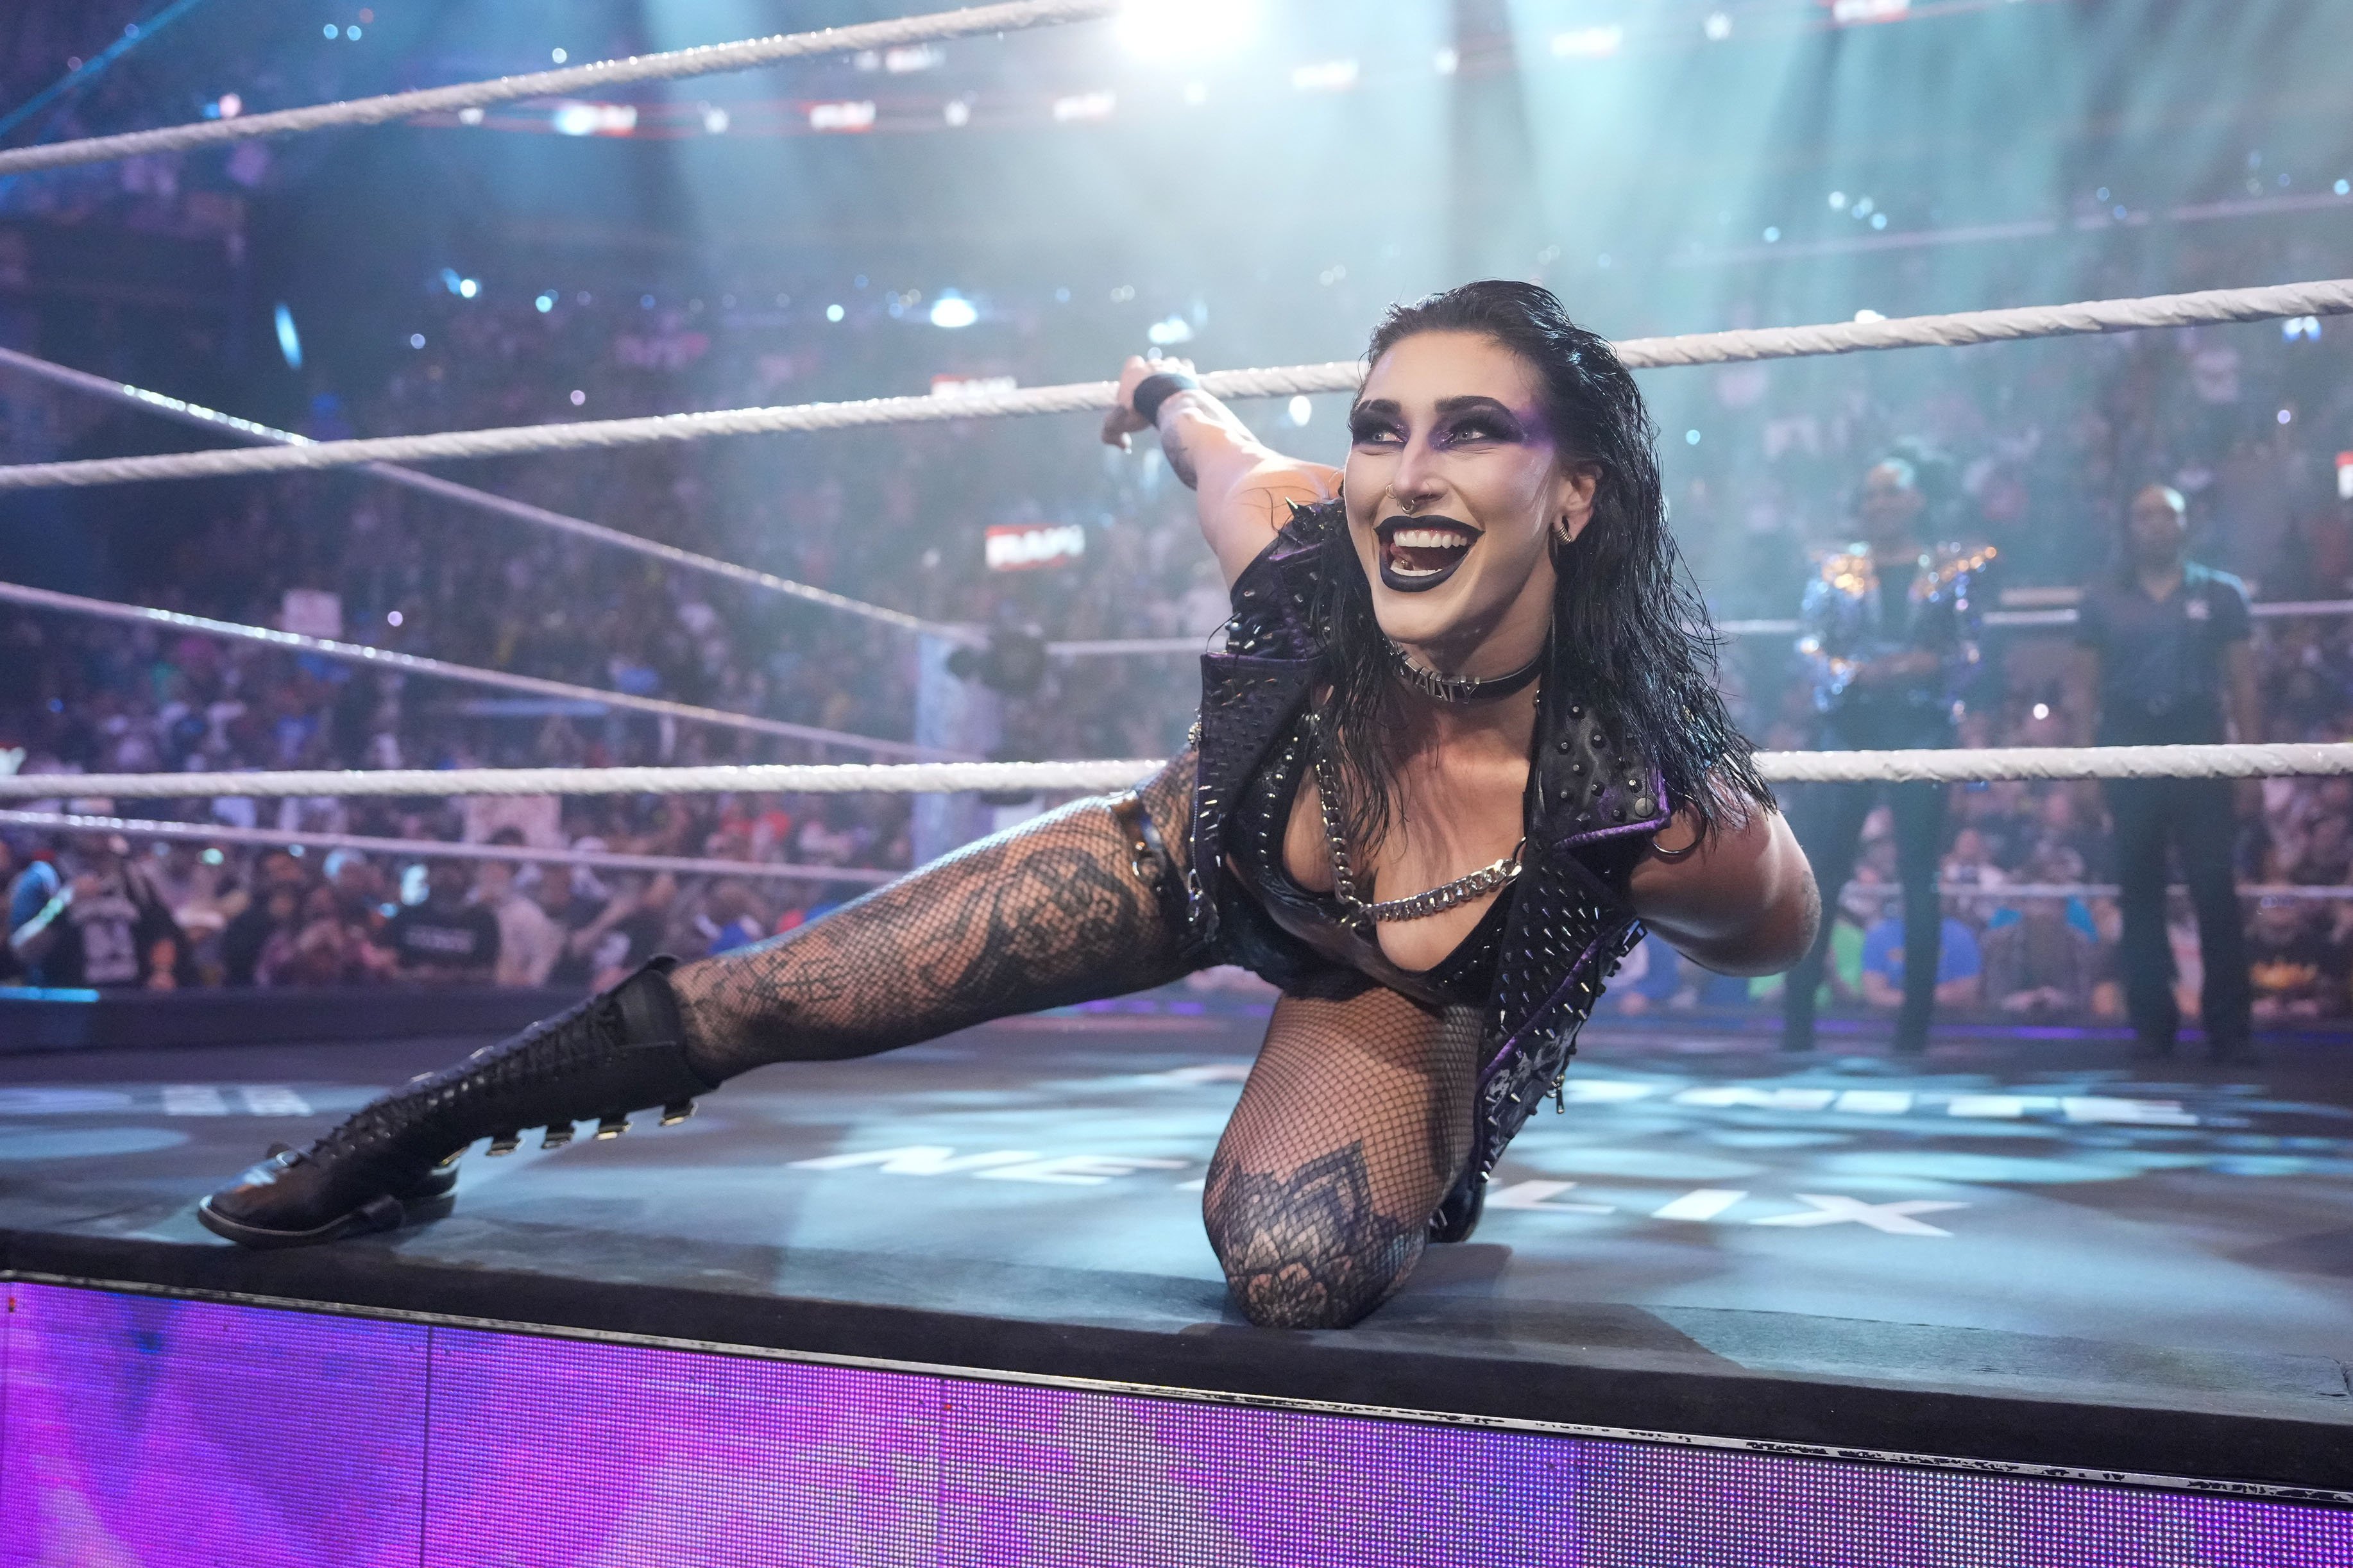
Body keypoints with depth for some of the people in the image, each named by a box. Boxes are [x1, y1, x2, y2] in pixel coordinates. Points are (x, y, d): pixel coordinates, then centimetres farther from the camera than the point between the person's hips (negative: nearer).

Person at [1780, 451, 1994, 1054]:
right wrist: (1856, 672, -15)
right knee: (1819, 866, -4)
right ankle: (1796, 1017, 0)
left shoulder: (1950, 568, 10)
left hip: (1920, 731, -1)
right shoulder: (1838, 569, 11)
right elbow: (1809, 644, 3)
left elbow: (1970, 650, 4)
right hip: (1849, 730, 1)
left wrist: (1934, 666, -16)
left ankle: (1915, 1023, 6)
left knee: (1919, 873, 1)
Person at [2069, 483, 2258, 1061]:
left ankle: (2230, 1030, -1)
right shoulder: (2102, 600, 10)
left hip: (2199, 751, -1)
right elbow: (2085, 689, 8)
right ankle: (2151, 1026, 12)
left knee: (2215, 890, -6)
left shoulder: (2221, 593, 8)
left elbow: (2243, 684, 5)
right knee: (2139, 893, 5)